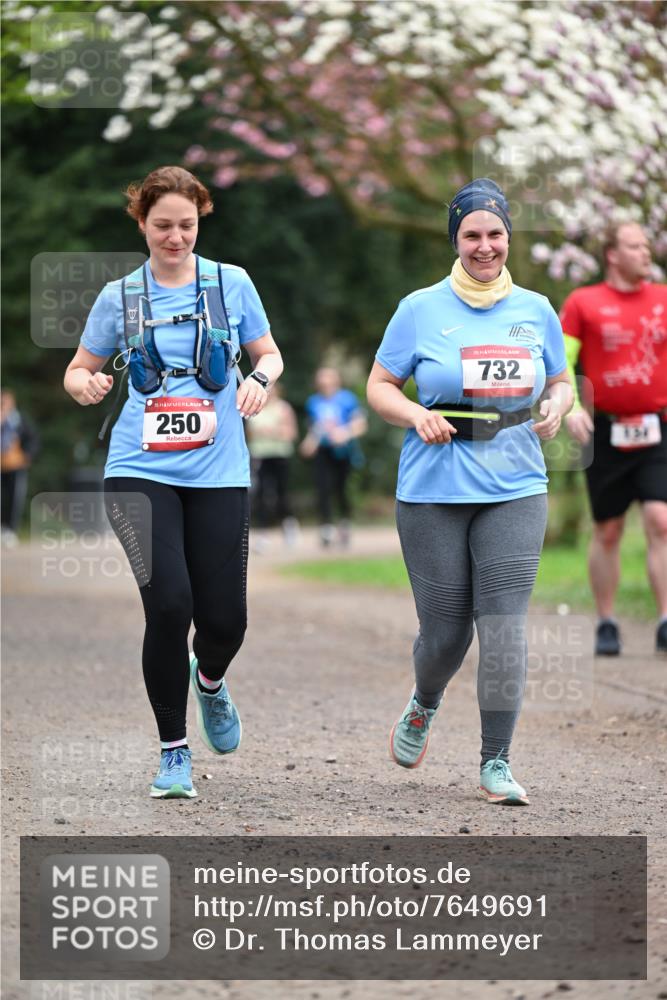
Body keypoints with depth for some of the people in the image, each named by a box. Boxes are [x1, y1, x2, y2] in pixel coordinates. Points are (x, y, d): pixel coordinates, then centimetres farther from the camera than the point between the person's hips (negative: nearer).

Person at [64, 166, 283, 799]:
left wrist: (261, 379, -7)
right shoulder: (120, 296, 6)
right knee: (169, 604, -16)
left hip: (218, 473, 1)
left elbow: (269, 354, 16)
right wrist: (86, 385, -9)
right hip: (141, 471, -1)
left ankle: (209, 680, 37)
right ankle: (173, 752, 3)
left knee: (224, 620, -3)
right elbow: (77, 370, 15)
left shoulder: (231, 284, 6)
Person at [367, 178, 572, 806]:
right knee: (444, 631, 3)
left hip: (514, 491, 1)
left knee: (504, 625, -10)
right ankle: (423, 706, 38)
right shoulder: (421, 309, 1)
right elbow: (380, 387, 6)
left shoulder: (536, 311, 8)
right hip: (433, 494, -1)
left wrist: (555, 407, -3)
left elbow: (560, 382, 20)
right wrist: (417, 416, -13)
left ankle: (496, 765, -1)